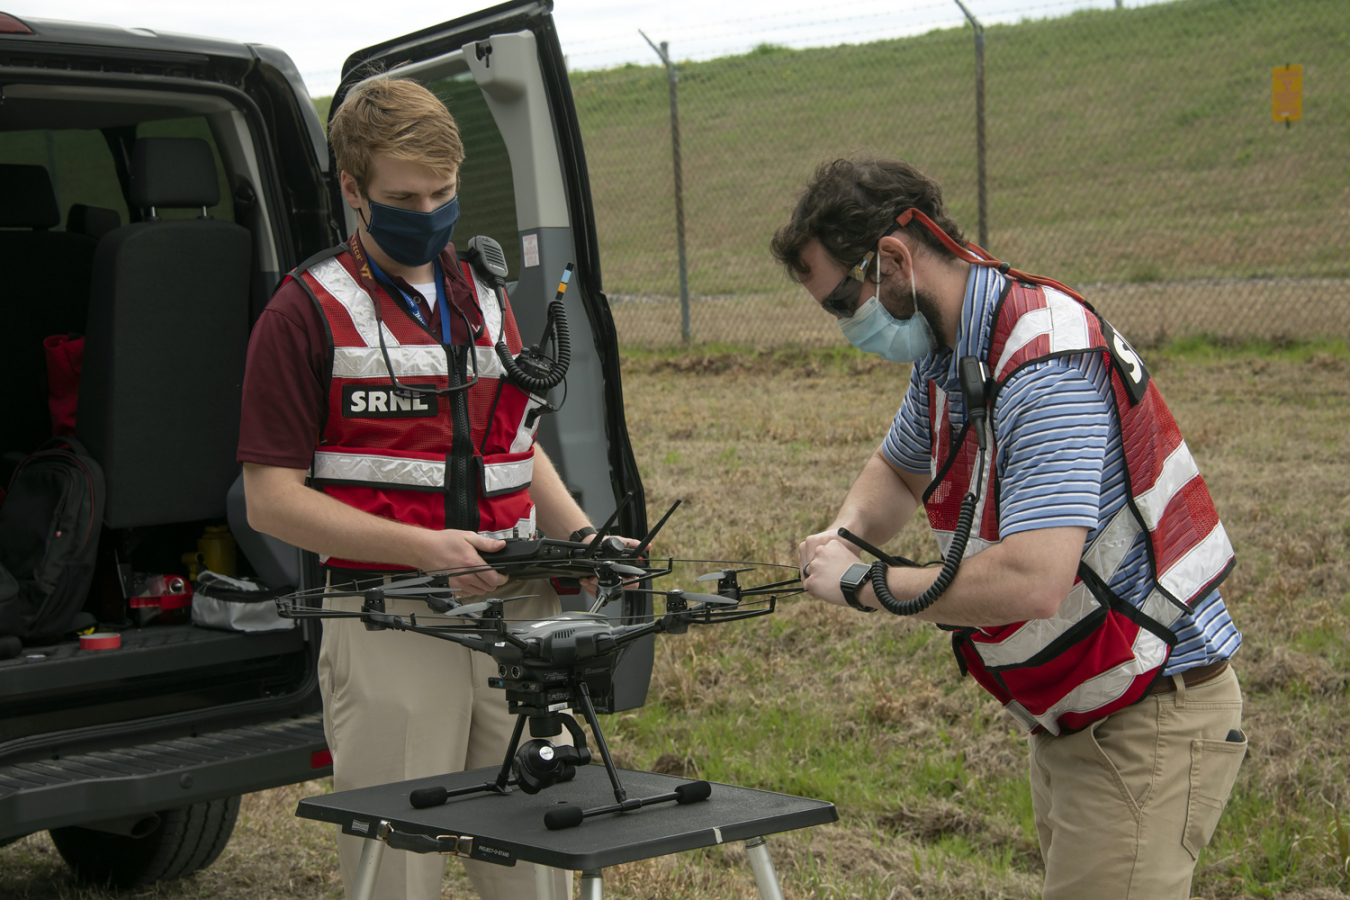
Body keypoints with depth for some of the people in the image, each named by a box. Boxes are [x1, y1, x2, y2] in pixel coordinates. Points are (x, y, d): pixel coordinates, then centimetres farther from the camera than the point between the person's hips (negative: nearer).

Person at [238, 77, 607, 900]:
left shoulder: (485, 298, 16)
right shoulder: (308, 313, -4)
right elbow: (272, 499, -8)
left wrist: (581, 536, 4)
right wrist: (423, 548, -19)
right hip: (390, 626, -5)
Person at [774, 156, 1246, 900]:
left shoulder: (1045, 365, -26)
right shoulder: (946, 354, 5)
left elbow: (1032, 581, -35)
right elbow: (899, 468, 26)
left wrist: (867, 583, -22)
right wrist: (846, 532, 2)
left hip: (1149, 725, -10)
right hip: (1067, 723, 10)